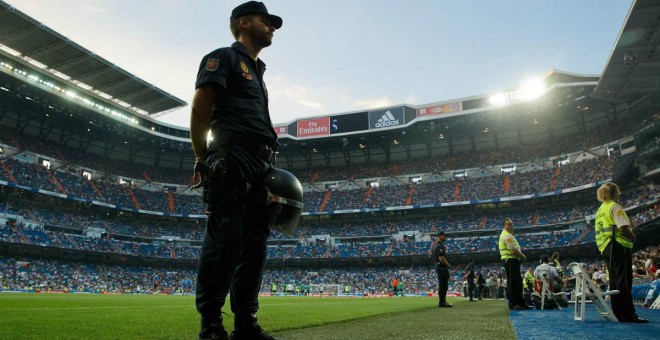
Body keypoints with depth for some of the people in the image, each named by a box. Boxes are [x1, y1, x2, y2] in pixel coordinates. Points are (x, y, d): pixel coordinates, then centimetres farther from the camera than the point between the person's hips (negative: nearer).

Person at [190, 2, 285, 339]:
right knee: (225, 239, -11)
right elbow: (199, 110, -4)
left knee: (255, 243, 4)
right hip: (232, 160, -8)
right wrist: (202, 161, -8)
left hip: (261, 166, 8)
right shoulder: (223, 57, 7)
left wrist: (268, 173, 15)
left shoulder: (258, 72, 31)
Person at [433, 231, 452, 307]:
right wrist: (448, 265, -11)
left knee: (443, 285, 14)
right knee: (443, 285, -8)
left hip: (439, 267, 11)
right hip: (442, 267, -11)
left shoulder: (436, 245, 17)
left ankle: (442, 301, 20)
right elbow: (441, 258, -23)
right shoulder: (440, 246, -16)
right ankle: (442, 302, -6)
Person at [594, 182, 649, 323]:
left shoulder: (600, 209, 18)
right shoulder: (615, 207, -9)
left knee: (614, 282, 10)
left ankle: (618, 313, 14)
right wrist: (634, 237, -4)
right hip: (619, 247, -9)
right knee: (624, 281, -6)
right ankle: (628, 314, -6)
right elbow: (623, 228, -21)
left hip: (605, 248, 9)